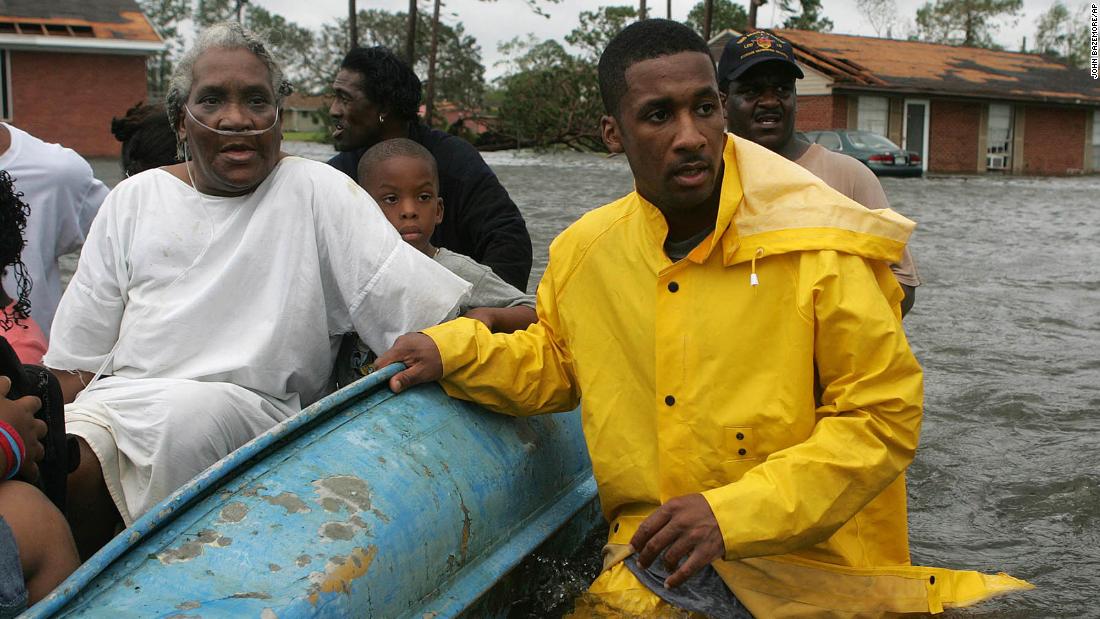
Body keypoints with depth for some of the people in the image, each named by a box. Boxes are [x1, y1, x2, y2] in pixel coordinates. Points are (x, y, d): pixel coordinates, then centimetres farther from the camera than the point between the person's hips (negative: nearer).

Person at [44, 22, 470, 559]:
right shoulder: (134, 199, 15)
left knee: (189, 413, -36)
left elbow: (419, 294, -5)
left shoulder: (318, 192, 3)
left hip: (253, 401, -2)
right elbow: (75, 355, 16)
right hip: (120, 395, 3)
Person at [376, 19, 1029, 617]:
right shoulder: (583, 252, 2)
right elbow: (556, 363, 21)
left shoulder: (819, 249, -13)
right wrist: (457, 351, 3)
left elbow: (884, 415, -11)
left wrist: (732, 514, -20)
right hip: (656, 565, 3)